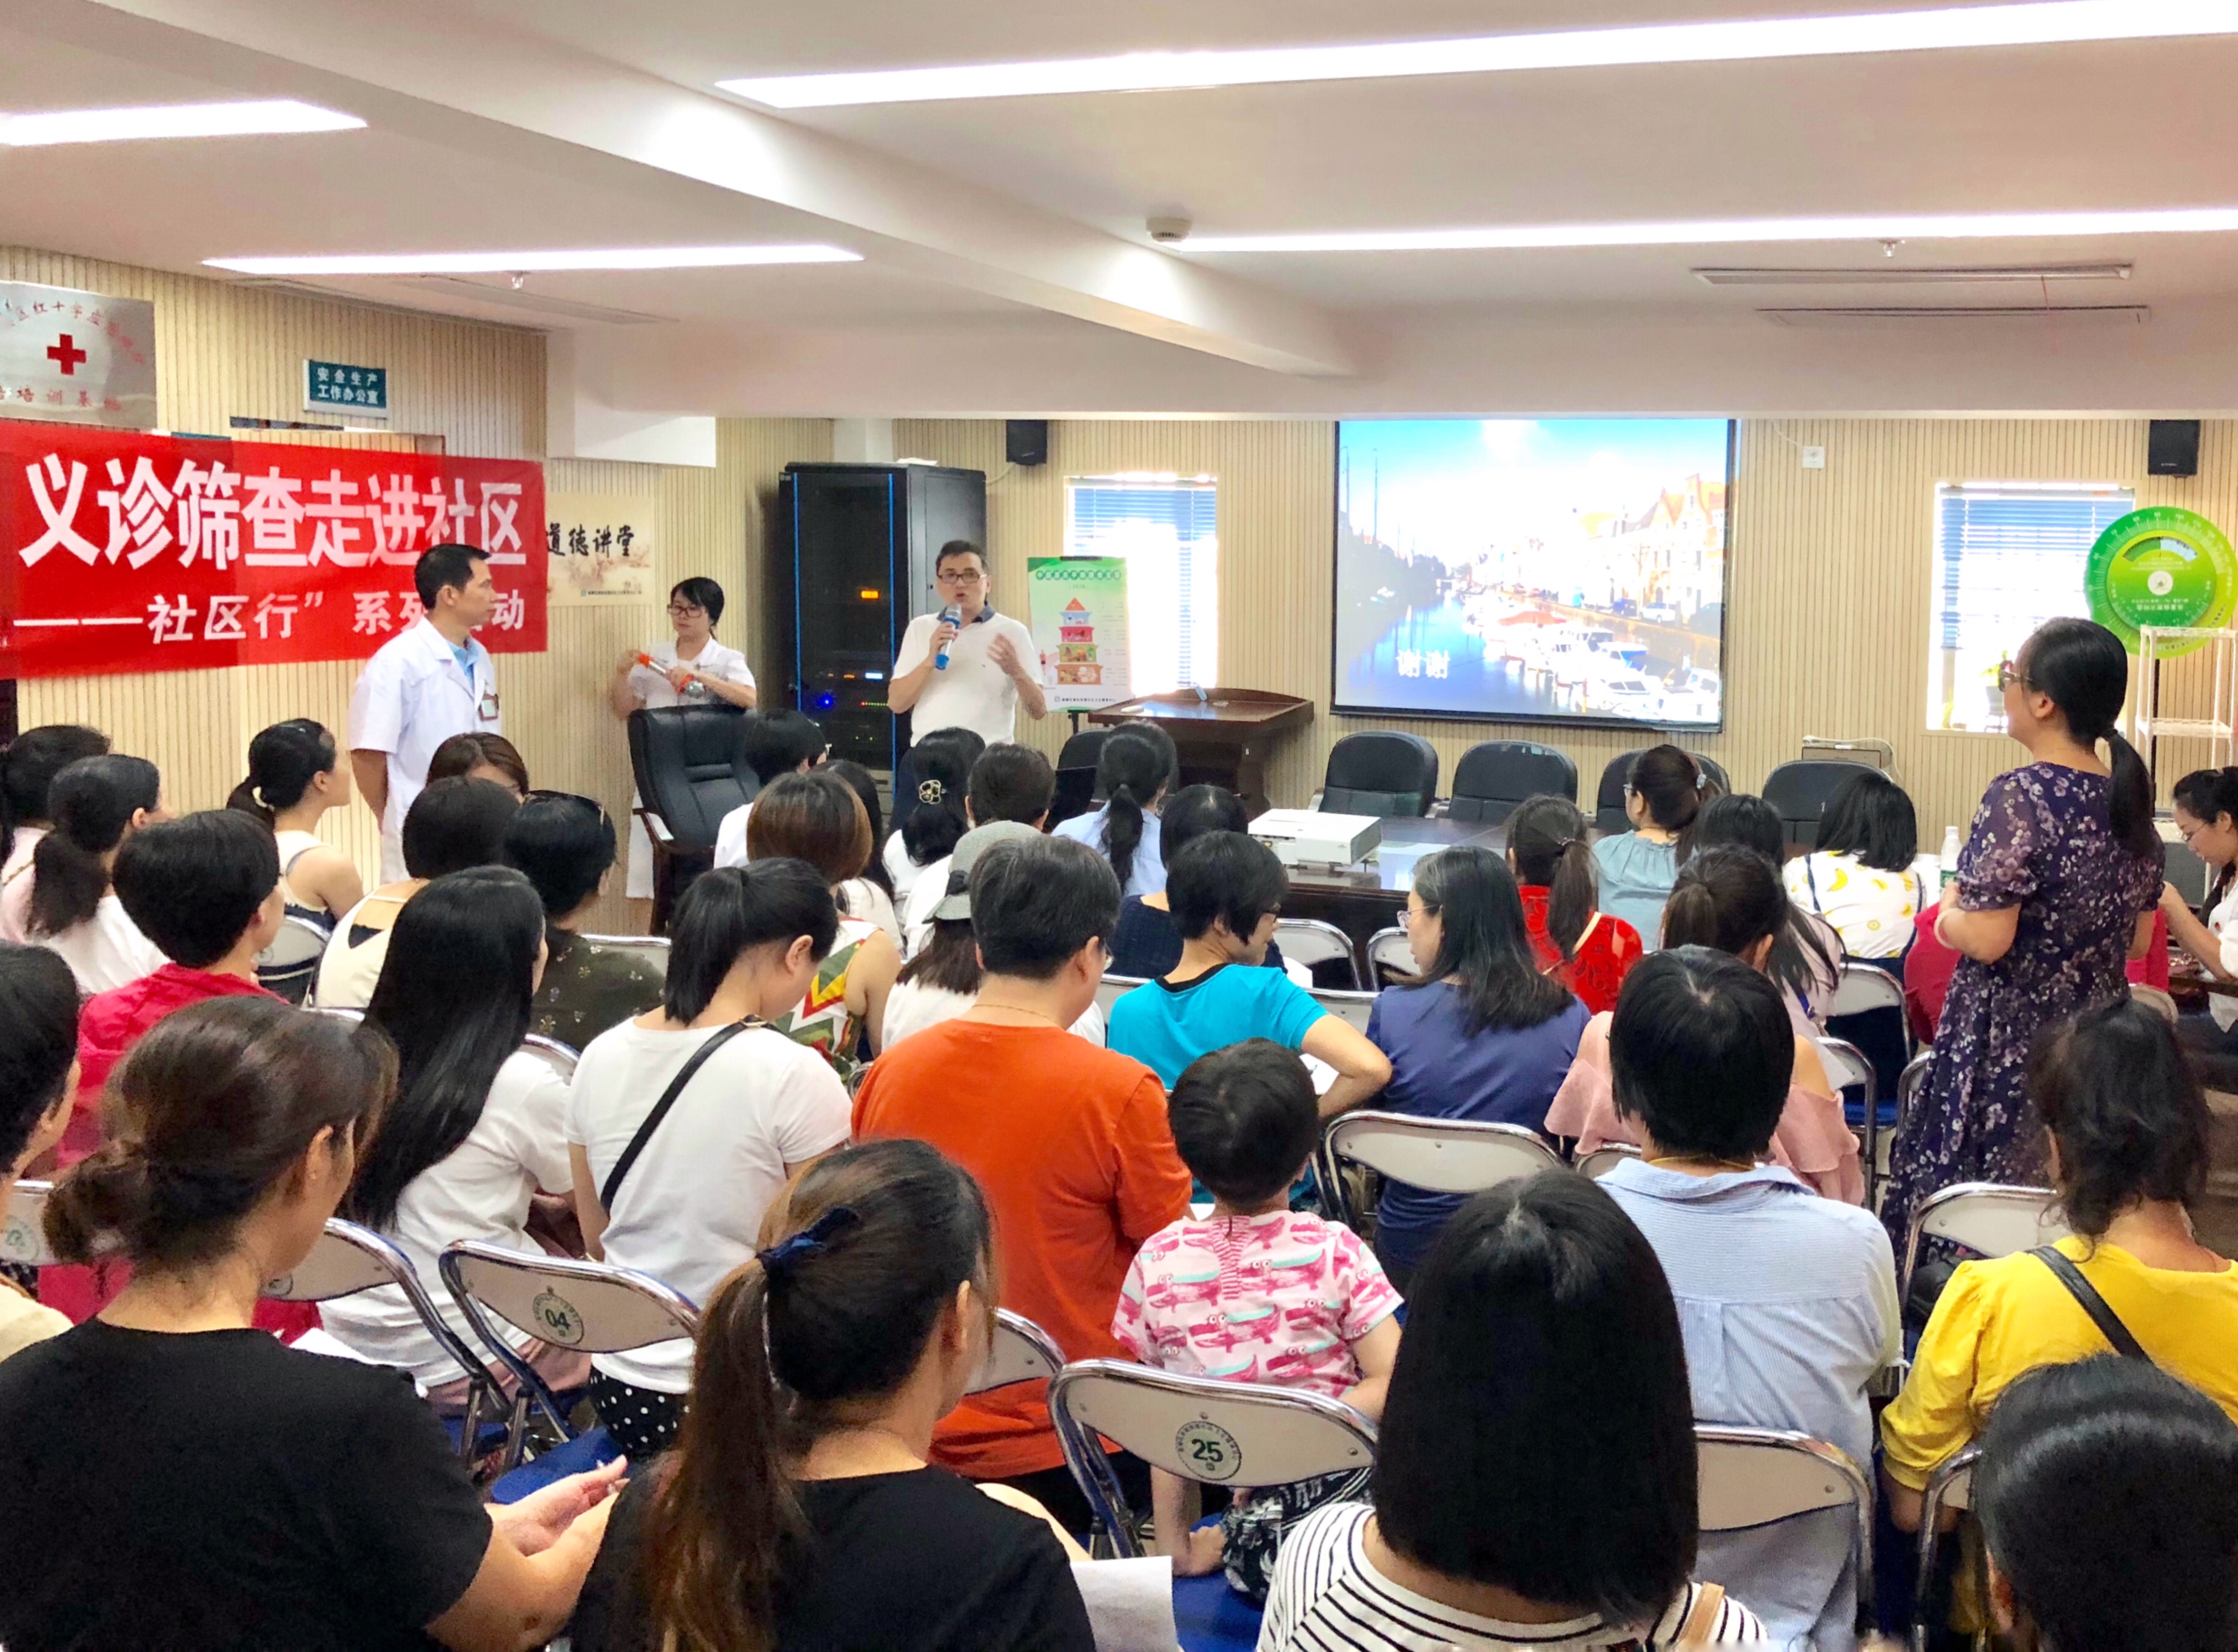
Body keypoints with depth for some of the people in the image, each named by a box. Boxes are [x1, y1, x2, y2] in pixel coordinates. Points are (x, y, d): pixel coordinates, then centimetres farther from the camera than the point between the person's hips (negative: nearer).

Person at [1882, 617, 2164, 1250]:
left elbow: (1987, 939, -21)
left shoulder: (2020, 795, -17)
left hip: (2007, 1050, -7)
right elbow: (2137, 942, 14)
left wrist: (1947, 914, -1)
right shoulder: (2129, 799, 6)